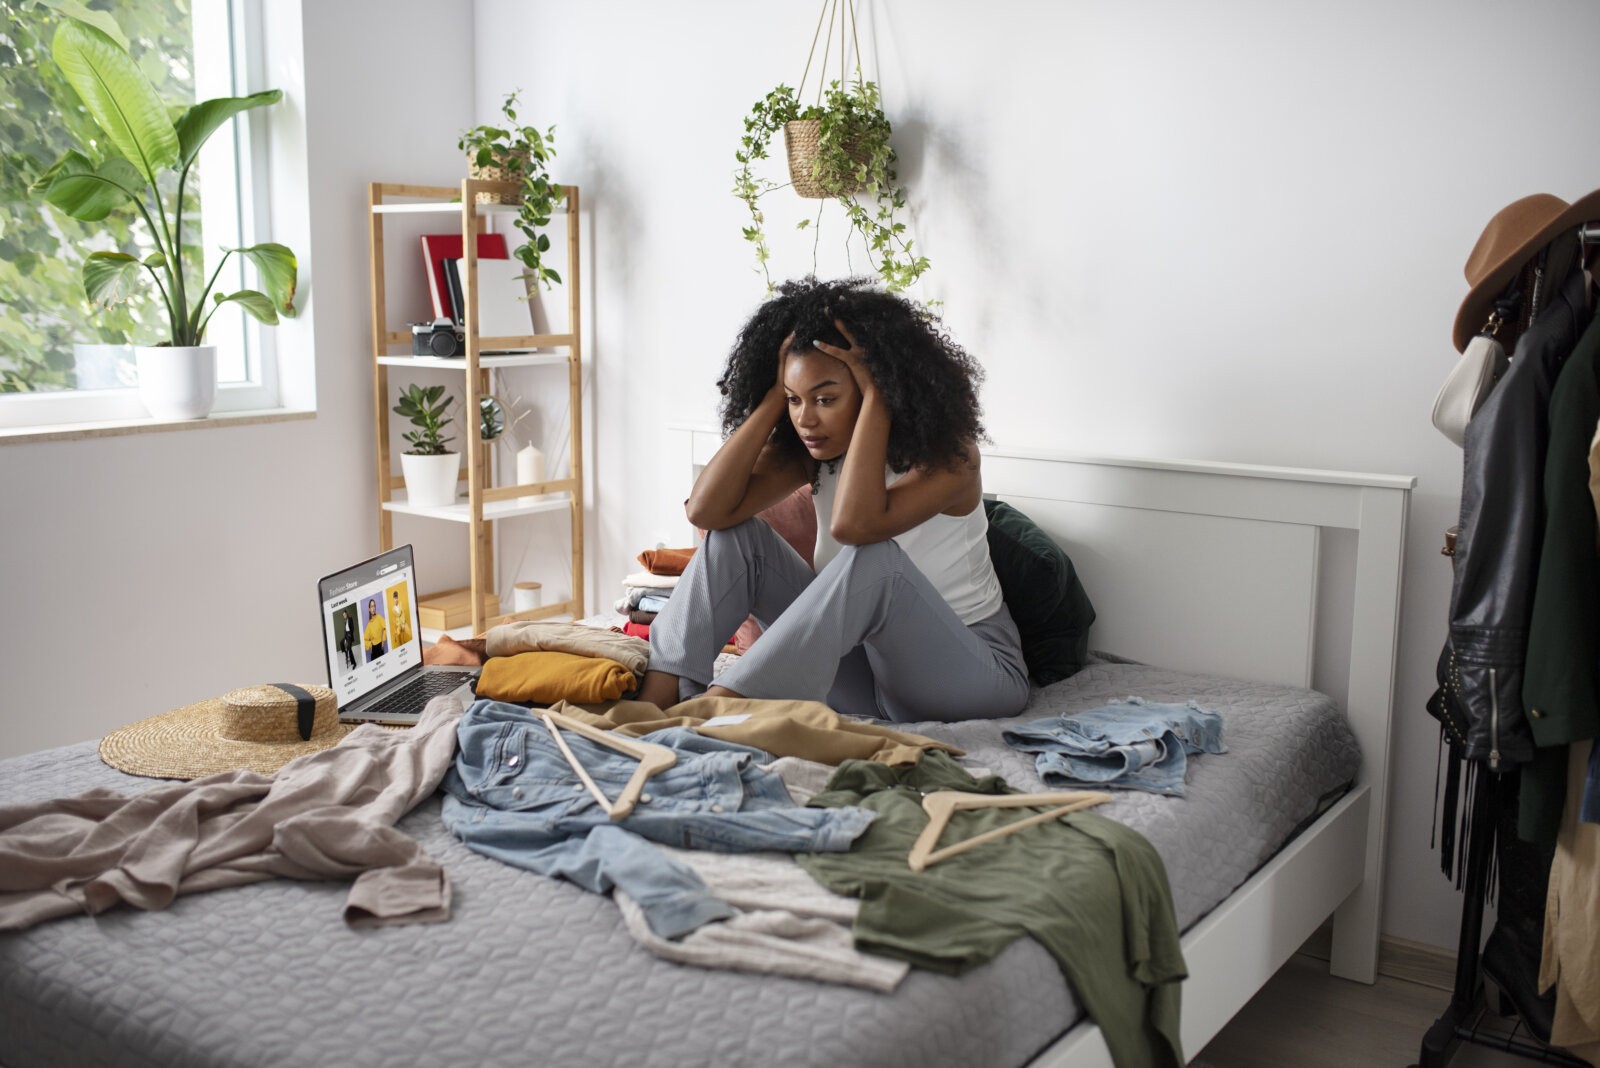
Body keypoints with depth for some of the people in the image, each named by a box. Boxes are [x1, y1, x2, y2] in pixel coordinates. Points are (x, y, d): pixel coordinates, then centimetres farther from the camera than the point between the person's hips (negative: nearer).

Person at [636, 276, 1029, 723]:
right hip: (866, 657, 6)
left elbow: (853, 524, -40)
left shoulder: (947, 453, -19)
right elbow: (706, 510, -18)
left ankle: (717, 703, -34)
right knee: (736, 533, -9)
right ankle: (655, 699, -21)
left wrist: (875, 395, -32)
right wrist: (776, 396, -17)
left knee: (873, 557, -36)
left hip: (973, 669, -6)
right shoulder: (810, 450, -2)